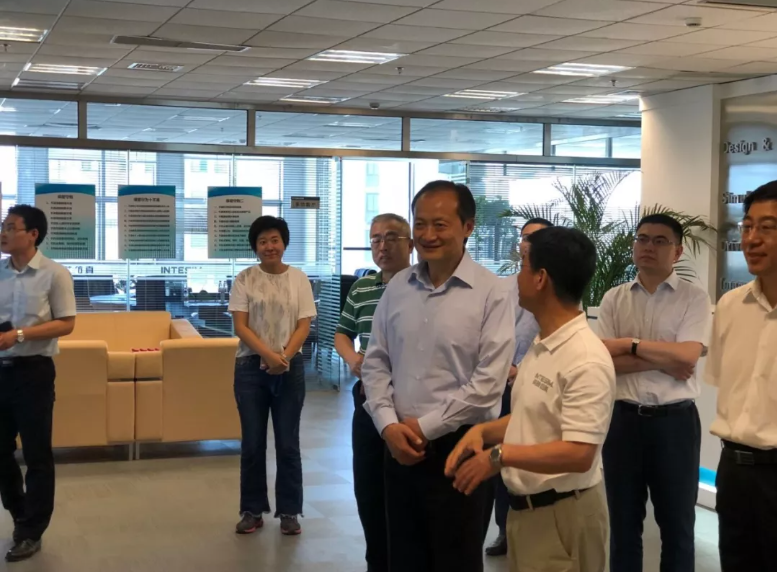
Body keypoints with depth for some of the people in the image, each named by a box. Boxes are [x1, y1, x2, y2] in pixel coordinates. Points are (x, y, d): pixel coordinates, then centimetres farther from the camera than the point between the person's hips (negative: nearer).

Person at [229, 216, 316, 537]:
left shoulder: (299, 279, 3)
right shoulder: (245, 279, 0)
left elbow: (304, 326, -1)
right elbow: (240, 326, -6)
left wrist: (285, 357, -16)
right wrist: (268, 355, -18)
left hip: (290, 368, 0)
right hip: (251, 367, 0)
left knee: (288, 443, 4)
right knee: (252, 443, 5)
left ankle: (289, 511, 14)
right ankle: (253, 510, 16)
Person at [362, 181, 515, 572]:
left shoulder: (492, 293, -11)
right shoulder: (397, 287, 5)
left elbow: (489, 382, -15)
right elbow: (375, 363, 8)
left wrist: (425, 426, -13)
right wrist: (389, 425, -7)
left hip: (459, 447, -4)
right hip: (399, 447, 5)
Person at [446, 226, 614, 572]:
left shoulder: (586, 360, -23)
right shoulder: (541, 347, 8)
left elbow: (578, 454, -29)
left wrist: (499, 455, -23)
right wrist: (482, 430, 2)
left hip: (563, 515, -9)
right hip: (525, 508, 9)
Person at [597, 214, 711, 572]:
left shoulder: (694, 298, -3)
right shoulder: (614, 299, 5)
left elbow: (686, 357, -16)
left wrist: (630, 345, -11)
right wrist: (663, 361, -14)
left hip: (675, 421, -2)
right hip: (623, 419, 2)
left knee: (677, 523, 11)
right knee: (624, 522, 14)